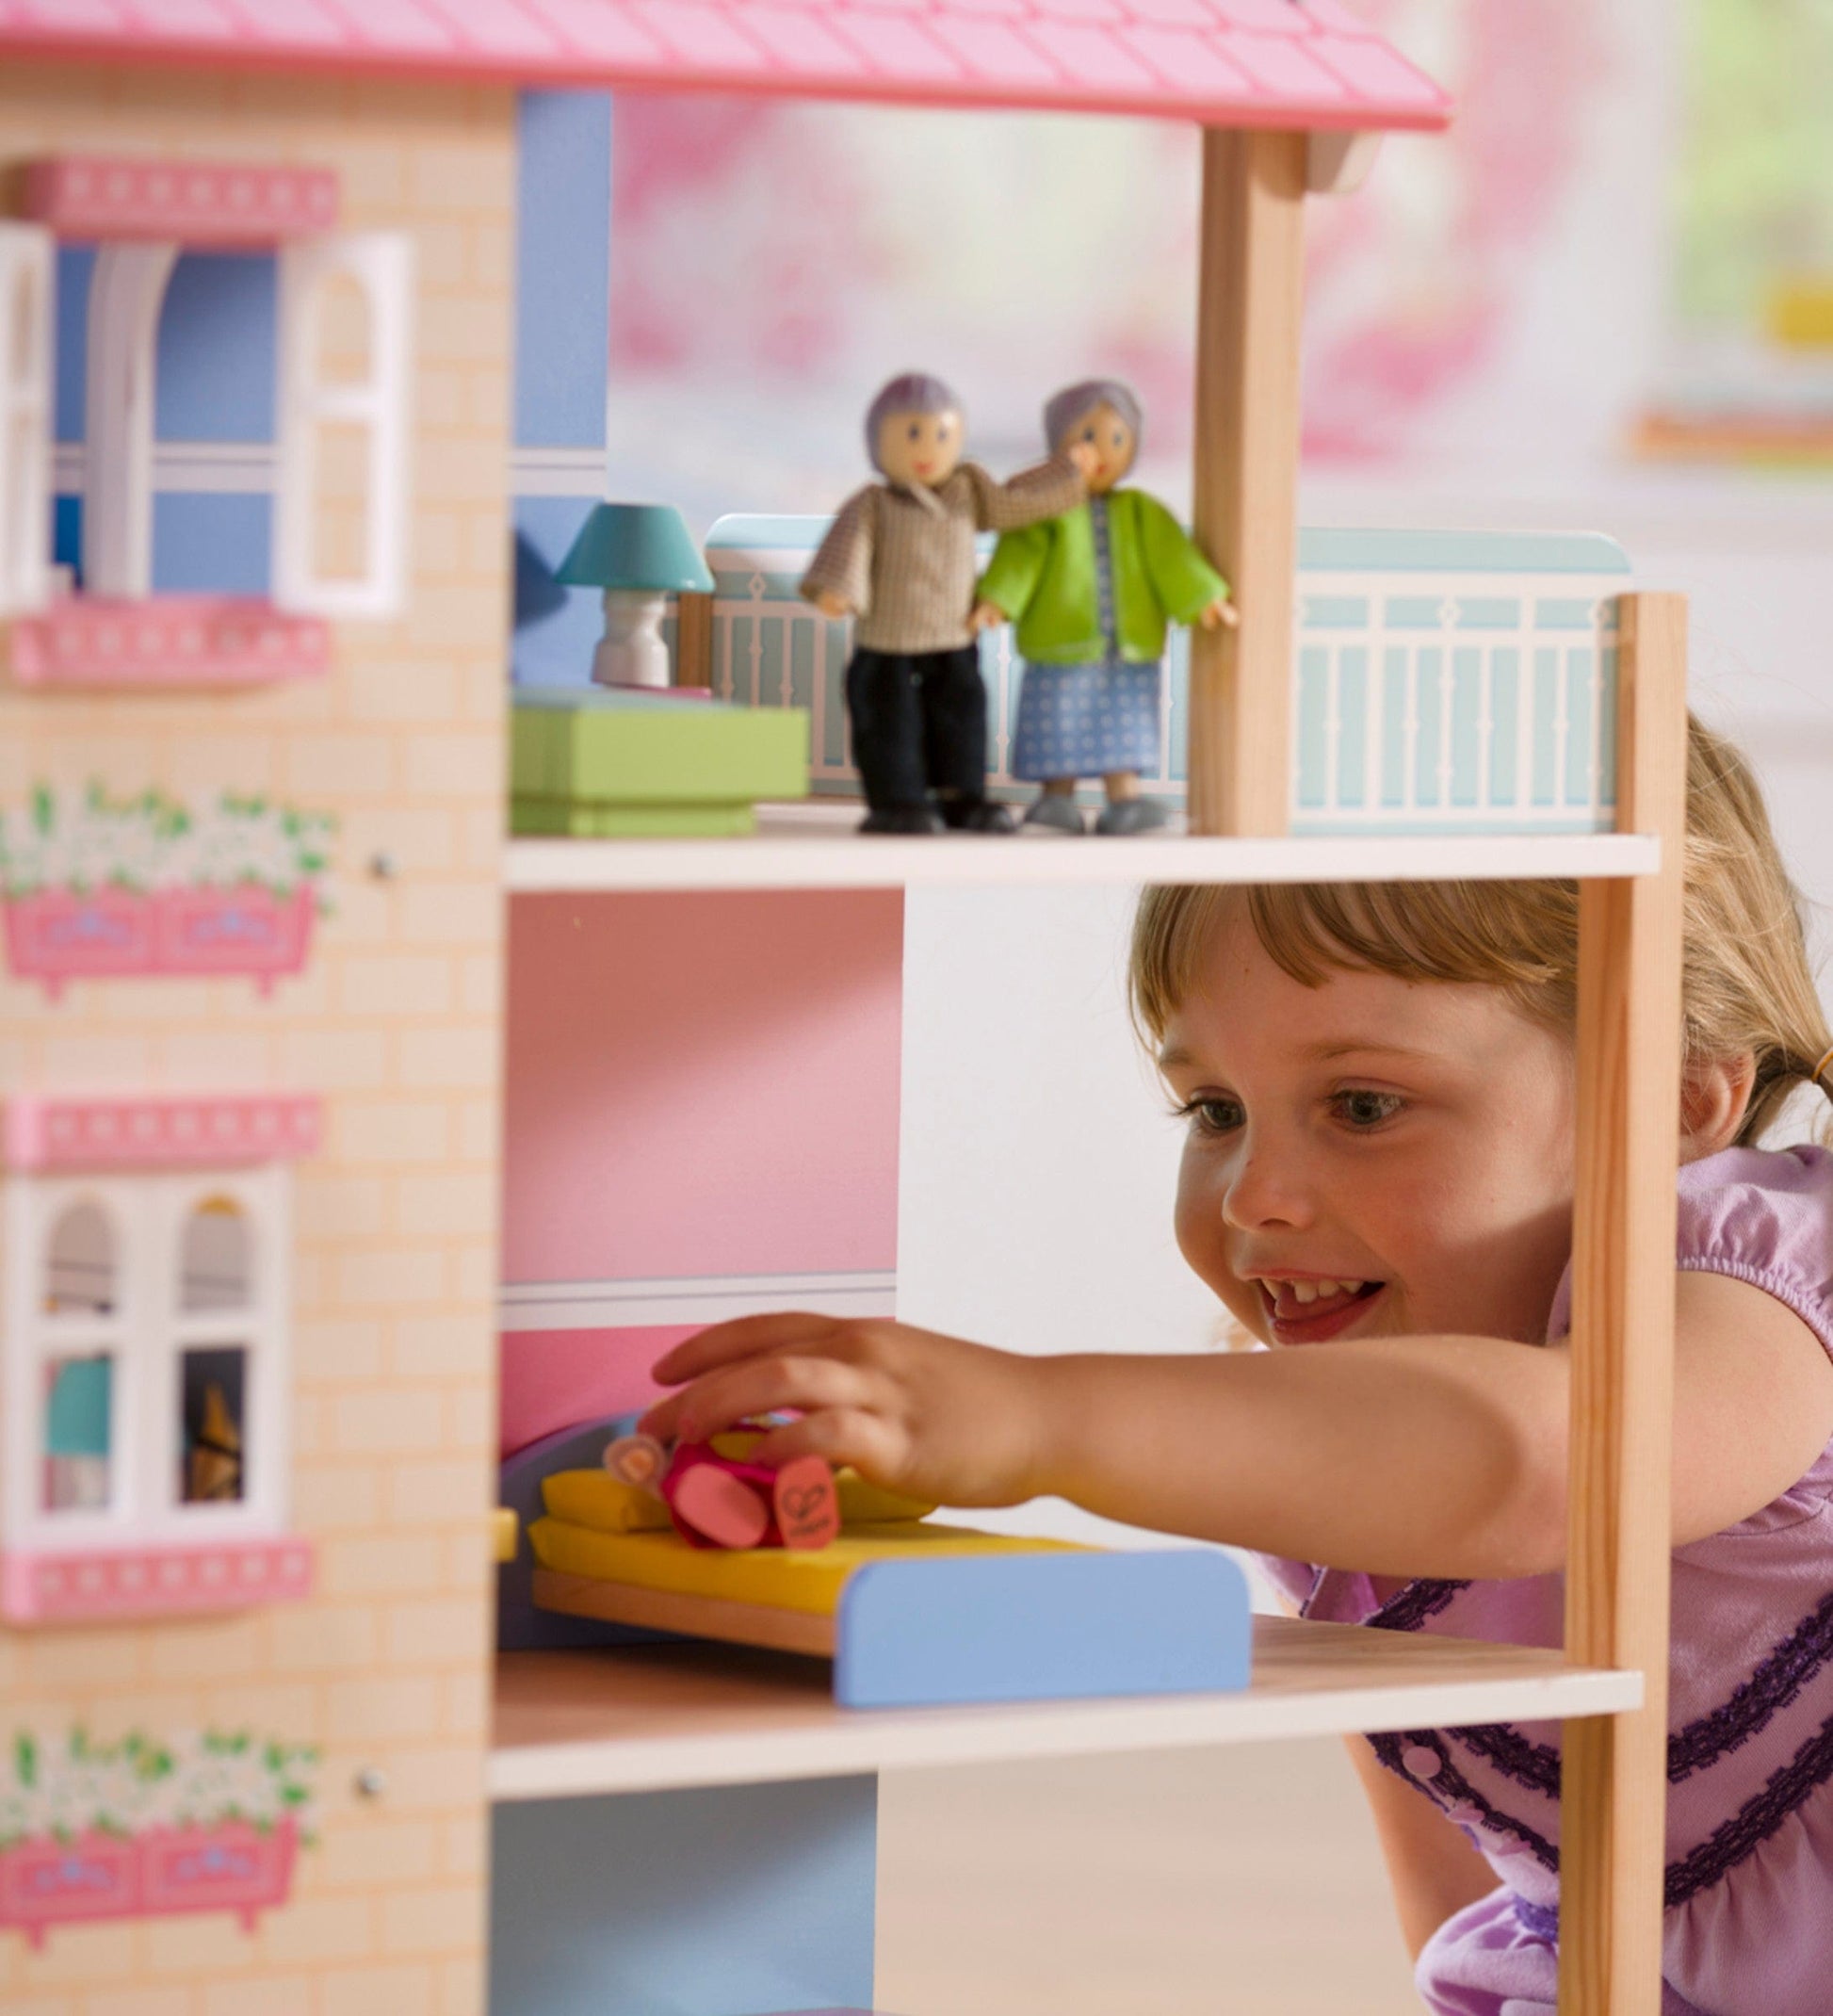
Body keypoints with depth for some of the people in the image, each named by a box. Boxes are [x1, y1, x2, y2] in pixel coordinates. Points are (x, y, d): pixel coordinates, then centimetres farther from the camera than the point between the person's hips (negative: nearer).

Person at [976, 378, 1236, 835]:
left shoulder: (1139, 513, 7)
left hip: (1130, 652, 3)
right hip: (1061, 652, -3)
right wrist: (996, 600, -26)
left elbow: (1170, 556, 2)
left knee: (1122, 729, 5)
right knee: (1061, 730, 2)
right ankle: (1057, 802, 12)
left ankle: (1123, 801, 9)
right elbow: (1018, 558, -12)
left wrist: (1203, 599, -8)